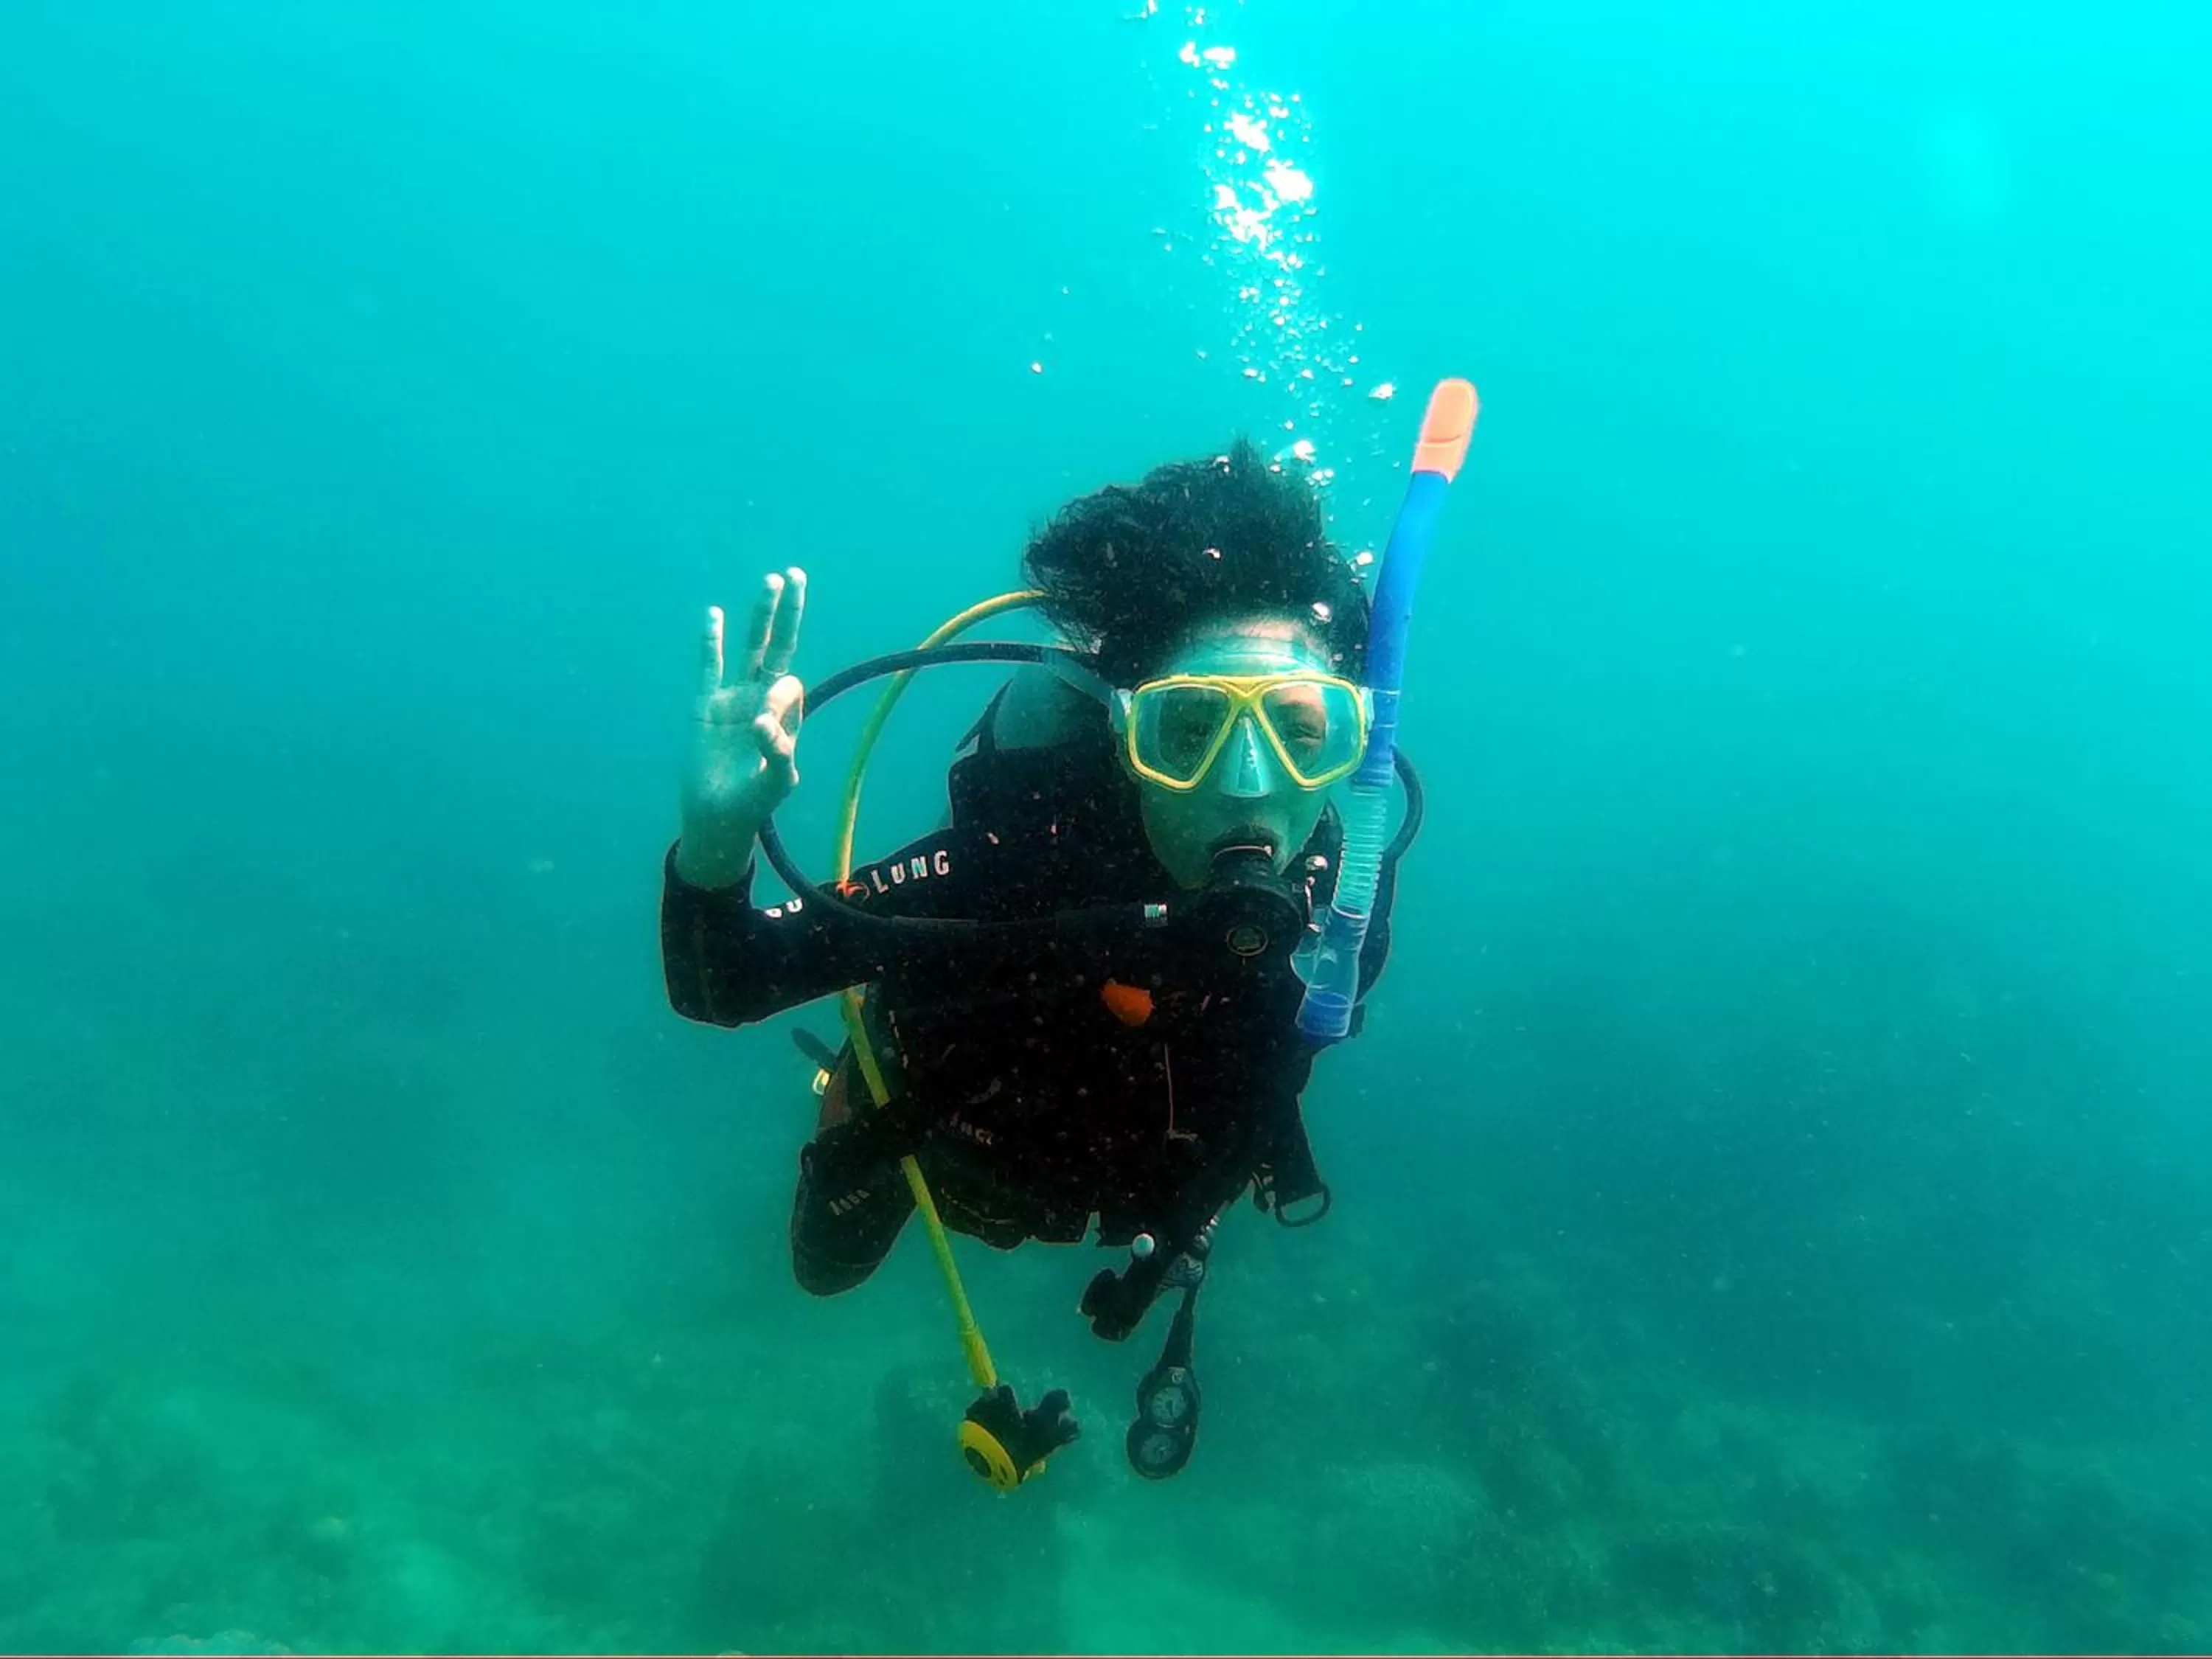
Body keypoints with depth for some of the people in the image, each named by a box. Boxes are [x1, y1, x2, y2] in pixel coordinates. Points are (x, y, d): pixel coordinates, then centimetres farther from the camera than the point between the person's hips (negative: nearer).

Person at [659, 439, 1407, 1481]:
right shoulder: (1018, 856, -46)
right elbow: (717, 991, -42)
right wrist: (714, 844, -62)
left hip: (1155, 1170, 3)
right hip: (959, 1137, -2)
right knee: (826, 1272, 29)